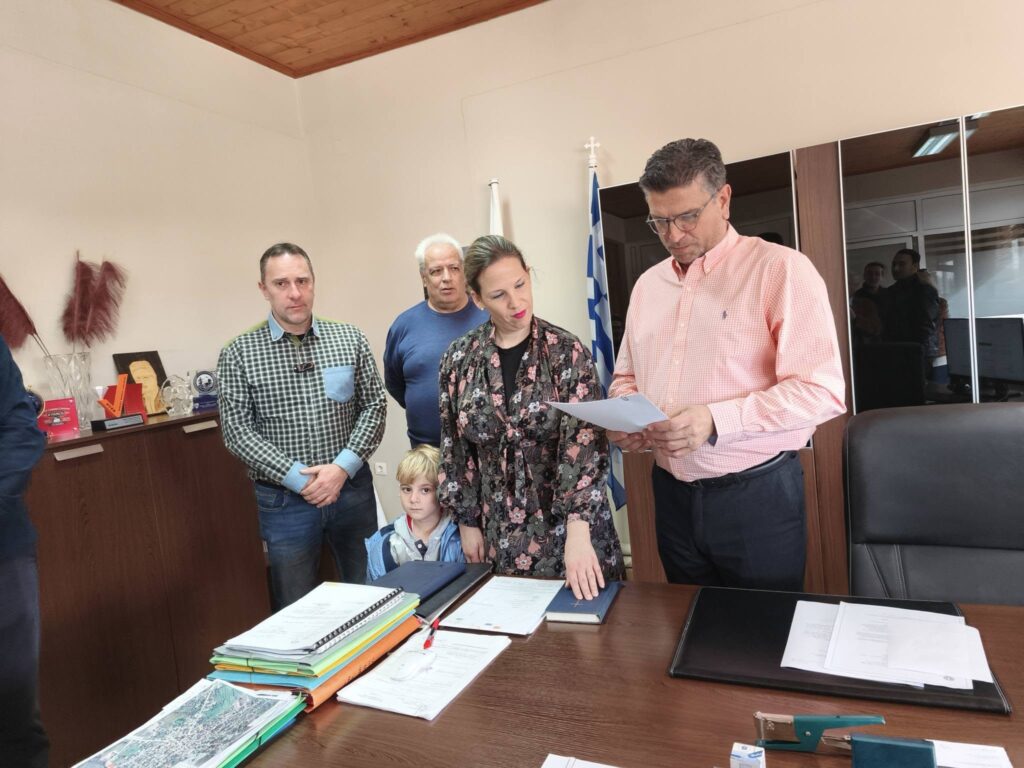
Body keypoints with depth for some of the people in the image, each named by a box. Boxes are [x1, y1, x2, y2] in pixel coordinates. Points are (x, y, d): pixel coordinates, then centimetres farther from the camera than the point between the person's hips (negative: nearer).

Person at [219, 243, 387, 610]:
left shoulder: (350, 339, 0)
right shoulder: (239, 354, -4)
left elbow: (374, 406, 0)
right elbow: (237, 432, -7)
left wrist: (342, 467, -13)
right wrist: (299, 478, -15)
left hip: (352, 488, 2)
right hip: (284, 498, -1)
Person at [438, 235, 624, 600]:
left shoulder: (568, 352, -11)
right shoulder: (459, 358, -3)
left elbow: (584, 442, -20)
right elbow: (454, 450, 4)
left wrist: (577, 531, -29)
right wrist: (467, 521, 4)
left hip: (566, 519, -2)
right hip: (500, 529, 2)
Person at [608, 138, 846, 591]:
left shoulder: (780, 269, -9)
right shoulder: (648, 283, 10)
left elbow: (822, 390, -16)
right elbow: (626, 376, 19)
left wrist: (716, 420, -26)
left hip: (757, 496, -5)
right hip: (672, 493, 5)